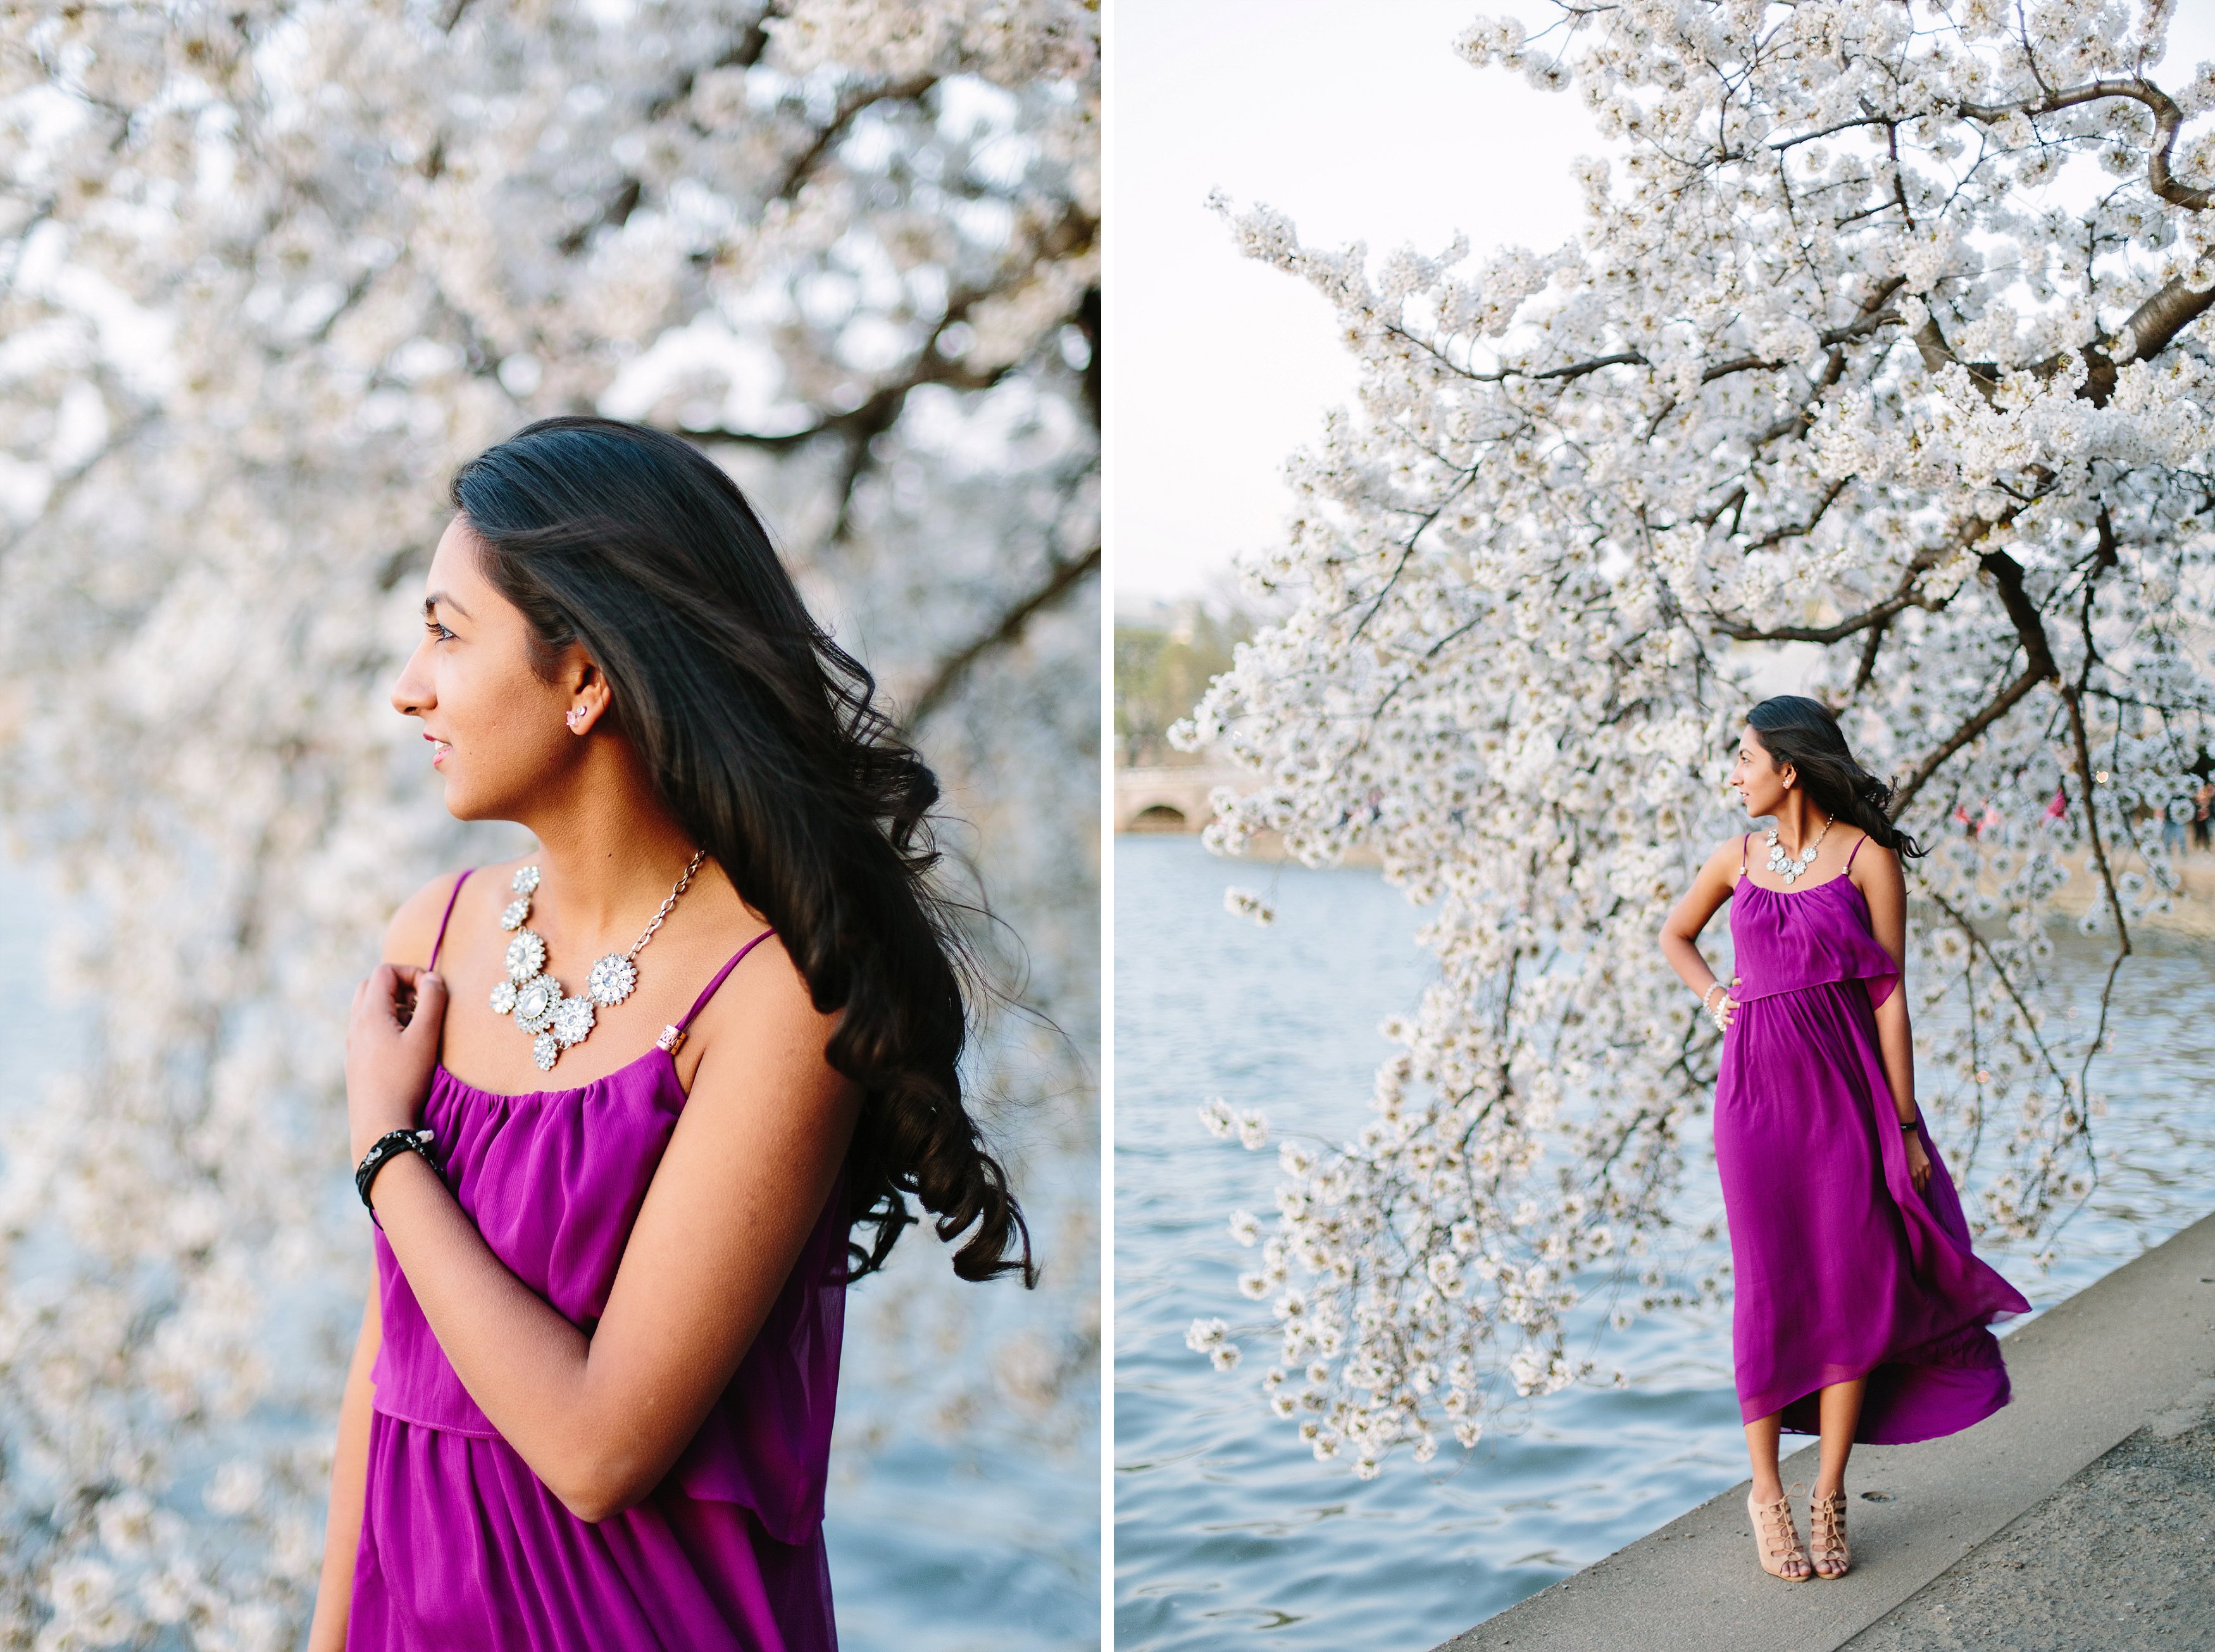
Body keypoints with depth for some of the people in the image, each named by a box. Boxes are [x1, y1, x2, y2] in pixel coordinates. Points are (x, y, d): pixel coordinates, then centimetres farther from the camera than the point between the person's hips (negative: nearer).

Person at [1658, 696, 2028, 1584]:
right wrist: (1714, 998, 8)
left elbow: (1888, 995, -6)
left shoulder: (1869, 858, -4)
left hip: (1847, 1090, -2)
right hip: (1757, 1087, 2)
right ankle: (1766, 1492, 14)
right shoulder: (1741, 856, 7)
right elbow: (1675, 934, 26)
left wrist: (1905, 1126, -6)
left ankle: (1829, 1492, 14)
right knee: (1770, 1287, 3)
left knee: (1857, 1284, -1)